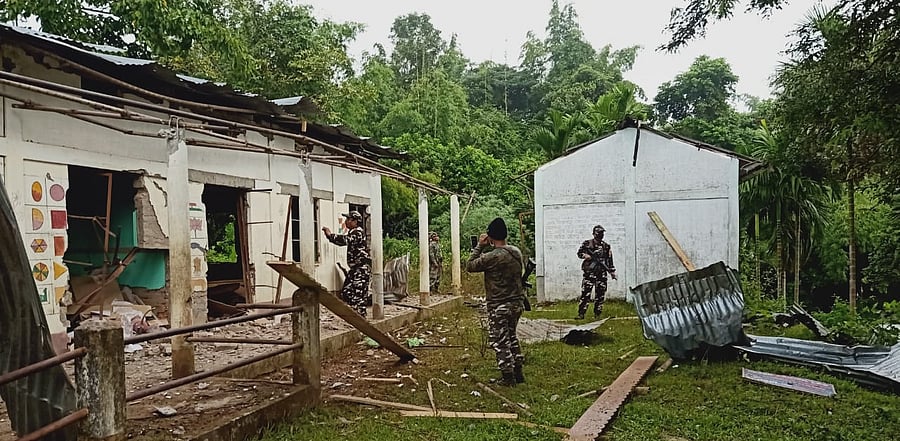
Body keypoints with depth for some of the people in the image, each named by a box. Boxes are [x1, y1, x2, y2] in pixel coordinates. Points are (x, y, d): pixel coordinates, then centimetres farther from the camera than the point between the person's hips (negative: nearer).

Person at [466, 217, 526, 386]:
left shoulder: (491, 257, -21)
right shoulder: (517, 252, 0)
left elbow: (469, 266, -10)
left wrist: (479, 246, -4)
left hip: (499, 306, -7)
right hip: (517, 303, 7)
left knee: (500, 341, 6)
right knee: (511, 336, 22)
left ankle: (508, 376, 13)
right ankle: (518, 372, 28)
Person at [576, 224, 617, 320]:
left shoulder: (606, 246, 13)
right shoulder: (587, 243, 4)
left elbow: (609, 260, 15)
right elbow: (579, 253, 5)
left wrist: (612, 272, 12)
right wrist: (586, 256, -15)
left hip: (602, 273, 4)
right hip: (589, 272, -4)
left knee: (600, 294, 5)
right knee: (585, 293, -8)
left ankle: (597, 314, 14)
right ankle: (581, 313, -7)